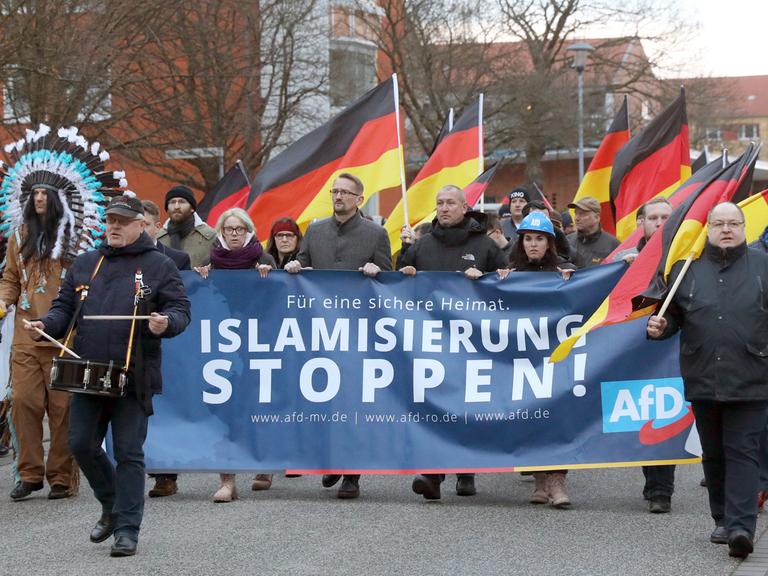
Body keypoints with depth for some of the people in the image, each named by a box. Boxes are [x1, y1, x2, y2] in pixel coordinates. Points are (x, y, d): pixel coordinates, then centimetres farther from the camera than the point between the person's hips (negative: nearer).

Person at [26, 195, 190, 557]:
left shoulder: (158, 266, 2)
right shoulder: (85, 264, 14)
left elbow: (181, 310, 0)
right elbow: (65, 307, 18)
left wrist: (166, 323, -22)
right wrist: (46, 324, -2)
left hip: (133, 377, -5)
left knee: (128, 453, -1)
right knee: (81, 445, 6)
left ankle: (127, 528, 5)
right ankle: (111, 506, 29)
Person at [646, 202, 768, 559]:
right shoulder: (687, 268, 10)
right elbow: (673, 313, 17)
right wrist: (659, 326, -3)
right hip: (703, 379, 3)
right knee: (714, 454, 12)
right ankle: (723, 520, 23)